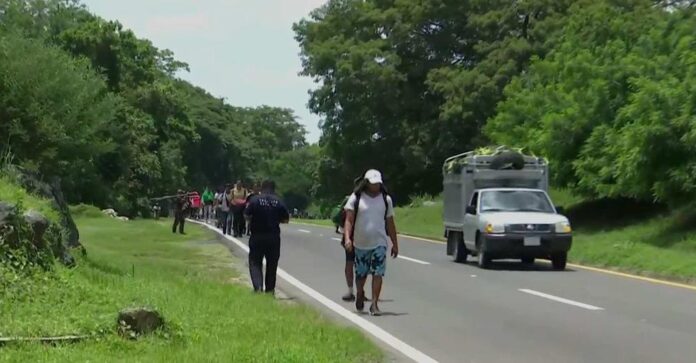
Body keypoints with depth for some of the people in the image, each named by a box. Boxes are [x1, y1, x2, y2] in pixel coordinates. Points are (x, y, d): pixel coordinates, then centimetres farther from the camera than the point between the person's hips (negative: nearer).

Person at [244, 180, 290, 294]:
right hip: (273, 237, 2)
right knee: (272, 264, 14)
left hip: (257, 237, -2)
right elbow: (286, 219, 3)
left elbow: (246, 216, -8)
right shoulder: (278, 202, -1)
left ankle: (258, 286, -15)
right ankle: (270, 289, 19)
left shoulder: (255, 200, -7)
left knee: (255, 263, 5)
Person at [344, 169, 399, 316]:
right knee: (361, 274, 11)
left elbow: (390, 223, 12)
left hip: (379, 243, 1)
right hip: (360, 243, -1)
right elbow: (349, 220, -8)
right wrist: (347, 238, -23)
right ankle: (360, 294, 39)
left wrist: (395, 243, 13)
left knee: (378, 274, -10)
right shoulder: (356, 198, -2)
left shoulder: (386, 199, 6)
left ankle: (374, 304, -7)